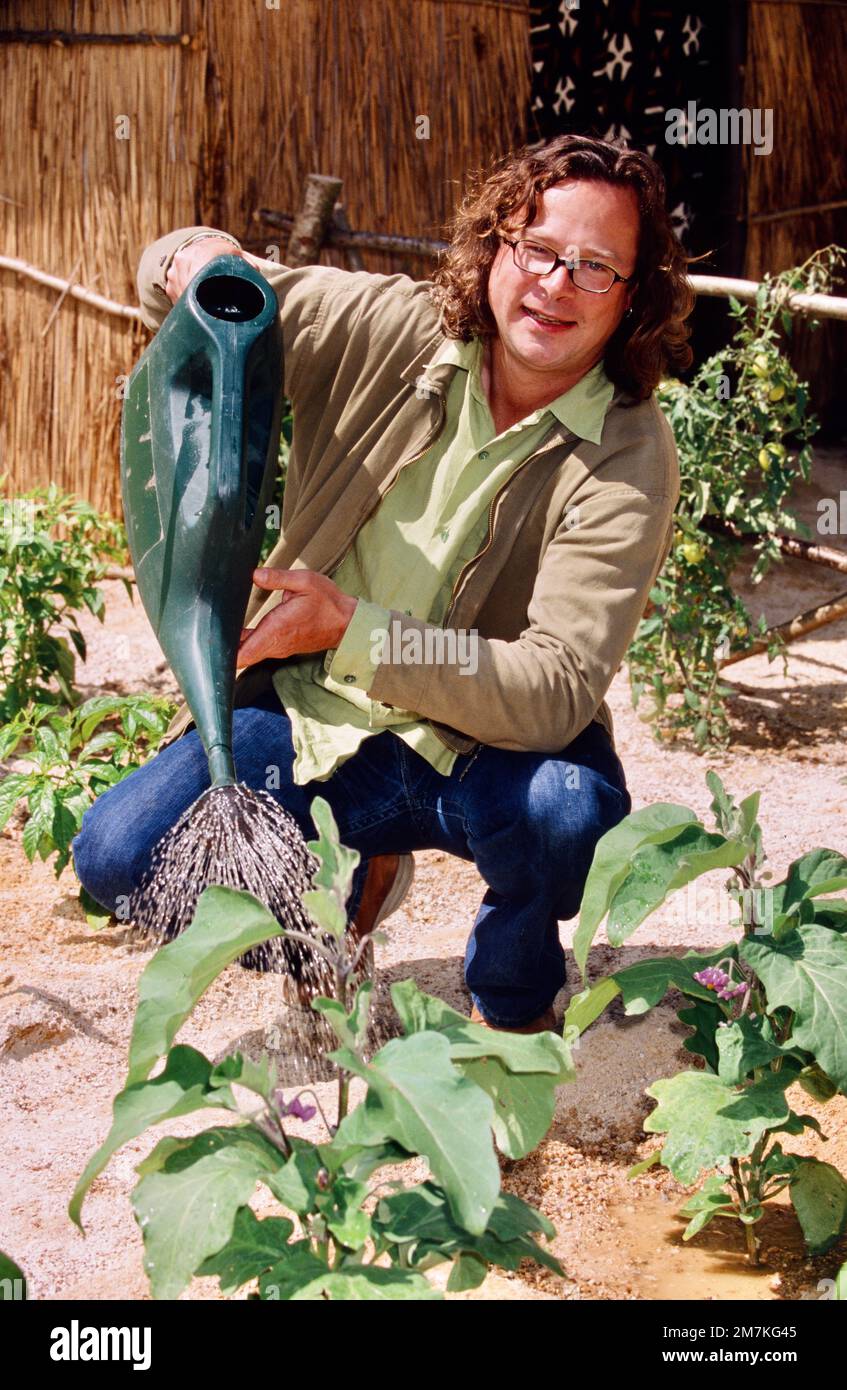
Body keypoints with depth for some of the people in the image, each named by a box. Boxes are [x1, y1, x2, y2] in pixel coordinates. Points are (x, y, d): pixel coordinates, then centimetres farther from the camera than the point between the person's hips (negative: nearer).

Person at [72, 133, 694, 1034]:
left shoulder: (628, 459, -17)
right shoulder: (388, 332, -7)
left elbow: (557, 688, -27)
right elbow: (188, 291, 6)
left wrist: (351, 627, -36)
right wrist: (200, 259, -21)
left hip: (484, 748, -3)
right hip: (316, 714, 3)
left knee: (568, 809, -37)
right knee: (117, 859, -13)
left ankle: (511, 995, 1)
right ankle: (346, 886, 19)